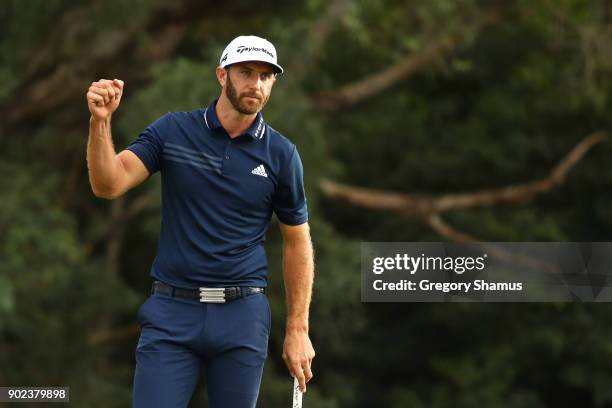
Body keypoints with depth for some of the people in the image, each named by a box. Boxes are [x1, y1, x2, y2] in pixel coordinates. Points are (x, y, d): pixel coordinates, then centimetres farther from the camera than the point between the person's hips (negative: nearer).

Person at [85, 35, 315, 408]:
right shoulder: (172, 131, 1)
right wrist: (101, 122, -26)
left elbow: (297, 241, 8)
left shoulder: (282, 154, 2)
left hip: (242, 316, 1)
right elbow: (109, 184, -9)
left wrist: (298, 329, 4)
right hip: (172, 310, -1)